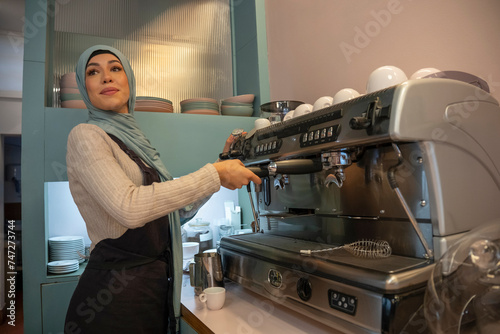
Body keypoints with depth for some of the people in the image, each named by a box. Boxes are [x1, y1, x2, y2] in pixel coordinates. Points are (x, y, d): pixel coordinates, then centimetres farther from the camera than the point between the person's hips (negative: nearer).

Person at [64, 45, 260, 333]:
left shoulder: (135, 142, 12)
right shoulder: (86, 136, -9)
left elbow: (178, 212, 14)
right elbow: (129, 207, -25)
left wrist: (224, 166, 8)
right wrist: (214, 174, -19)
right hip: (112, 298, -7)